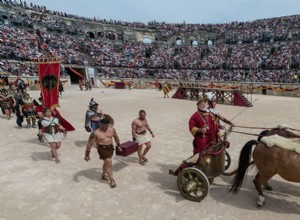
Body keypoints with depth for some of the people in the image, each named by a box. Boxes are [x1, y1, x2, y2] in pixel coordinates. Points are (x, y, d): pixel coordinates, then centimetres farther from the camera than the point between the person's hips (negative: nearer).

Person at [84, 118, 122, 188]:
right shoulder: (96, 133, -18)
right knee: (109, 163, -7)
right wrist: (87, 154, -11)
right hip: (102, 149, -5)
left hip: (110, 148, 5)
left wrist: (118, 146, 22)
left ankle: (104, 175, 45)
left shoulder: (112, 129, -4)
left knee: (106, 162, 22)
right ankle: (112, 180, 7)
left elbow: (116, 137, 13)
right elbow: (90, 143, -13)